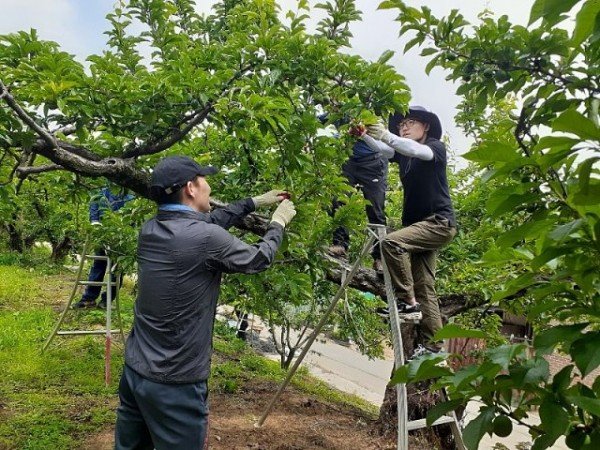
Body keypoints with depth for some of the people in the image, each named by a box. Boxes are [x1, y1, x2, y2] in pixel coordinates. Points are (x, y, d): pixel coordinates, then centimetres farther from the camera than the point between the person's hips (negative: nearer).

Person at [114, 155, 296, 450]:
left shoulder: (150, 229, 0)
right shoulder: (206, 238, -21)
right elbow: (258, 259, -3)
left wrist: (254, 202, 24)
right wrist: (278, 223, 15)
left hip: (134, 371, 7)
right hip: (175, 384, -7)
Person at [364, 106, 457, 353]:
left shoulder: (436, 147, 0)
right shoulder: (402, 154, 16)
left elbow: (417, 151, -22)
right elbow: (380, 148, -2)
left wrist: (387, 135, -37)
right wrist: (364, 134, -22)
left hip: (439, 222, -7)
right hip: (419, 225, 7)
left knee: (392, 242, -27)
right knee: (424, 286, 3)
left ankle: (408, 302, -19)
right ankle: (433, 346, 5)